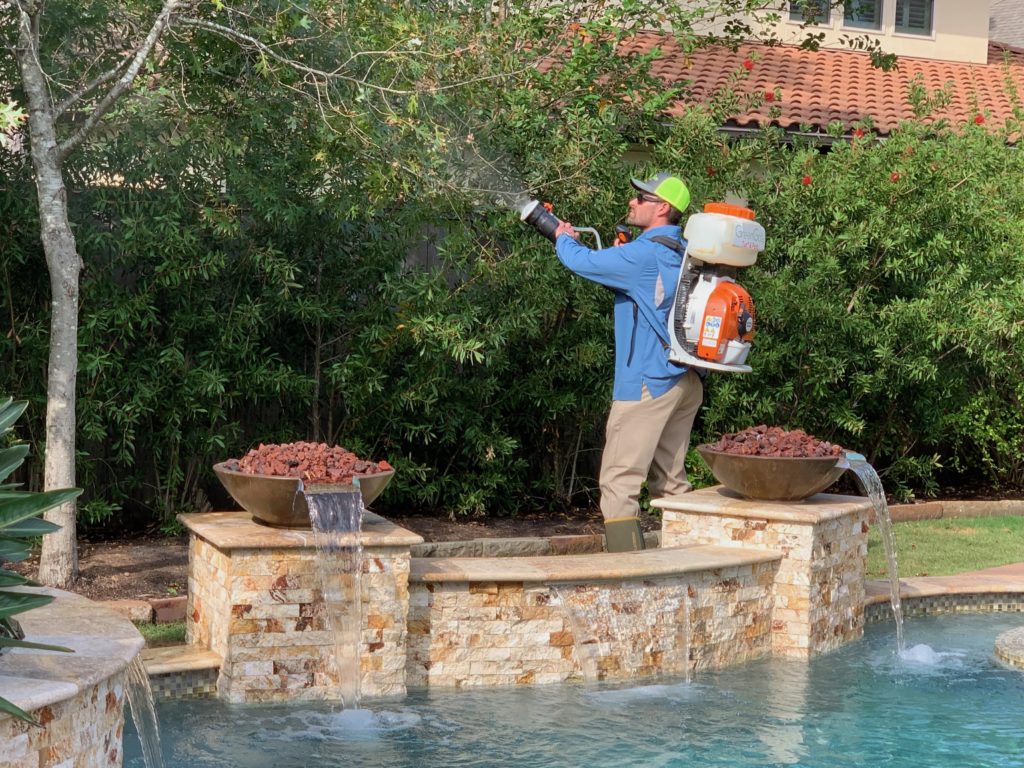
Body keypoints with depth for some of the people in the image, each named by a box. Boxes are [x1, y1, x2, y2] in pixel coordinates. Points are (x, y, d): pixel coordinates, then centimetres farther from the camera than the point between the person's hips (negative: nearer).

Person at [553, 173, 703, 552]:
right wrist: (622, 257, 15)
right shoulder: (683, 254, 11)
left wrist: (565, 239, 10)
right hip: (686, 383, 9)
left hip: (648, 384, -9)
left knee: (619, 484, -6)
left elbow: (582, 261, -11)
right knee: (670, 483, 16)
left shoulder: (645, 254, -16)